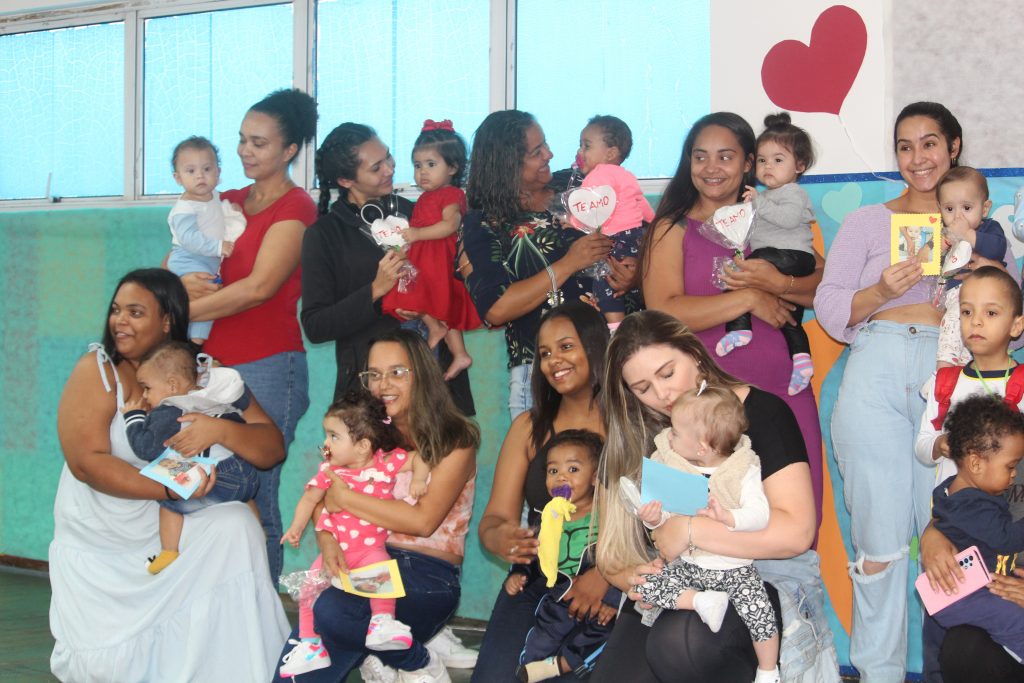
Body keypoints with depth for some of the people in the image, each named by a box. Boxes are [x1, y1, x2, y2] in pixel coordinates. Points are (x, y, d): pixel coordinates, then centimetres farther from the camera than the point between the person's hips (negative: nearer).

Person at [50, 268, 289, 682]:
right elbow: (87, 461, -19)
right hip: (96, 546, -2)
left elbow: (273, 449, -7)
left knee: (236, 525, -27)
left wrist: (220, 430, -28)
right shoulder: (97, 371, -8)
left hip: (171, 537, 2)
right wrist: (169, 488, -28)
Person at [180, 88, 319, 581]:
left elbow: (259, 287, -14)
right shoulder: (229, 202, 17)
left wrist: (182, 311, -11)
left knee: (255, 501, -7)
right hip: (214, 365, 7)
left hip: (266, 368, -6)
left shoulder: (295, 207, -3)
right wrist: (181, 283, -8)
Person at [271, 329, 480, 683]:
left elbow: (424, 519, -13)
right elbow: (321, 501, 9)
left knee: (332, 611, -31)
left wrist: (345, 498, -11)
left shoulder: (454, 440, -1)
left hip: (427, 574, -3)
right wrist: (327, 540, -13)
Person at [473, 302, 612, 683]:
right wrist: (497, 538, -17)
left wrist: (605, 573, -24)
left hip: (612, 586, -3)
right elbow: (495, 518, 7)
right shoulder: (528, 428, 11)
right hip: (536, 579, 3)